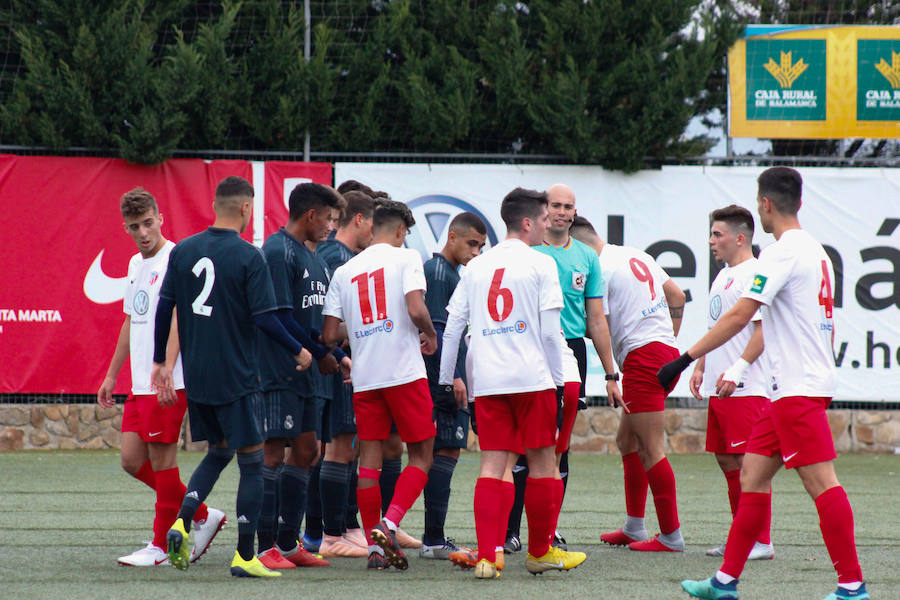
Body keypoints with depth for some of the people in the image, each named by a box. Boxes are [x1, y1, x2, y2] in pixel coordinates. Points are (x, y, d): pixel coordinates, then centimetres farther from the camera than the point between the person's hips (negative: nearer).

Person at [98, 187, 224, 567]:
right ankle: (203, 516, 18)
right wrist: (112, 375, 28)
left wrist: (166, 371, -28)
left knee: (161, 457, -4)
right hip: (139, 385, 9)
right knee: (132, 460, 8)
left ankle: (162, 546, 4)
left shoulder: (174, 260, -10)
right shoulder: (135, 264, 17)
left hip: (168, 383, -9)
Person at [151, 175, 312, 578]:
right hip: (236, 377, -6)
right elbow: (264, 318, -13)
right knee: (251, 461, 4)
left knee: (217, 451, 21)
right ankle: (244, 557, 2)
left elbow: (164, 307, 5)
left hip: (196, 377, 6)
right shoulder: (248, 257, -12)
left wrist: (160, 361, 15)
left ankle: (182, 522, 0)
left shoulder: (183, 251, 4)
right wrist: (298, 352, 1)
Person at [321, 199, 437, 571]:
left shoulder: (344, 271, 11)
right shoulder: (405, 258, -2)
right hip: (405, 372, -4)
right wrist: (430, 335, 4)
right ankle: (390, 524, -15)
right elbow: (416, 310, -17)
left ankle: (375, 546, 5)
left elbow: (330, 335, 7)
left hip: (364, 378, 4)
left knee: (369, 459, 6)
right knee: (421, 456, 4)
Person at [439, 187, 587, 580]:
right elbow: (550, 331, -6)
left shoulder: (476, 266, 12)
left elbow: (452, 326, 11)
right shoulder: (540, 264, -2)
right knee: (543, 462, 10)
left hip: (486, 381, 4)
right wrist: (557, 379, 3)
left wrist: (445, 381, 17)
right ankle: (540, 552, 19)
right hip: (532, 378, -4)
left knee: (493, 464, 2)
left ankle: (487, 556, -9)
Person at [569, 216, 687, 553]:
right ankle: (633, 528, 19)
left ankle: (671, 536, -6)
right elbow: (677, 296, 24)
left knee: (651, 449, -7)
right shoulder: (637, 256, 18)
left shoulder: (600, 270, -10)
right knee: (627, 440, 17)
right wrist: (670, 339, 26)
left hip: (642, 355, -10)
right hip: (666, 347, 10)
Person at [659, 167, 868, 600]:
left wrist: (687, 358, -15)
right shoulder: (817, 252, 16)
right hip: (791, 389, 10)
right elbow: (827, 325, 22)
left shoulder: (782, 253, -13)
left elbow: (739, 317, -18)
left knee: (821, 482, -9)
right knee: (752, 475, 10)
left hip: (797, 390, -10)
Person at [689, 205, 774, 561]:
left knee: (748, 462, -9)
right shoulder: (723, 276, 19)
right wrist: (700, 367, 19)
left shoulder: (754, 274, -11)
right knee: (726, 460, 11)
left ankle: (761, 542, -7)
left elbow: (763, 329, -17)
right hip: (720, 388, 10)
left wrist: (736, 370, -22)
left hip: (746, 388, -10)